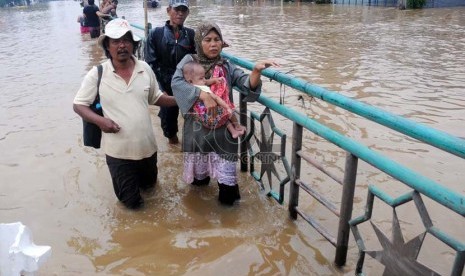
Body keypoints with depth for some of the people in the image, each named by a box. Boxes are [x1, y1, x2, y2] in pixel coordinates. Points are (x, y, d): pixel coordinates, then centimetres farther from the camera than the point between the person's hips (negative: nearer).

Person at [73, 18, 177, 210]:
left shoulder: (145, 69, -3)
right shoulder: (97, 74, -12)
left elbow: (155, 98, 11)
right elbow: (78, 105, -4)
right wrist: (99, 120, -22)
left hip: (147, 147, 4)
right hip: (119, 151, -3)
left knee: (149, 185, 28)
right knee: (132, 202, 12)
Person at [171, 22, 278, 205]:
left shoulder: (227, 67, 5)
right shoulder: (189, 61, 0)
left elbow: (248, 85, -9)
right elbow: (176, 82, -17)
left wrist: (256, 70, -30)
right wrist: (203, 95, -27)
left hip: (223, 128, 1)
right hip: (198, 128, 0)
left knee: (226, 175, -1)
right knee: (199, 177, 16)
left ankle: (227, 198, 28)